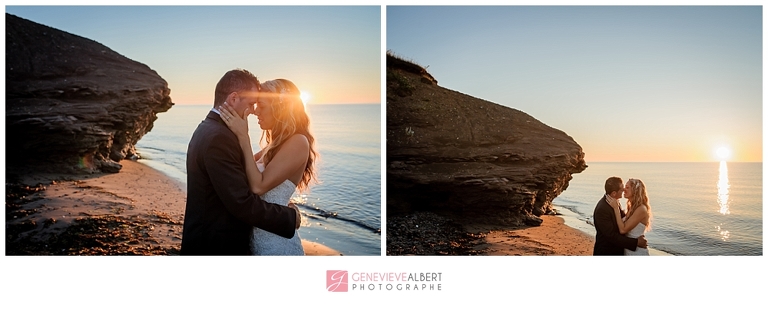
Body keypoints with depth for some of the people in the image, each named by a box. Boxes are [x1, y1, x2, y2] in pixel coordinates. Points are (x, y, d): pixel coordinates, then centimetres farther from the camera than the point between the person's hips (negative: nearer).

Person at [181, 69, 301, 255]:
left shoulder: (207, 130, 9)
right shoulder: (219, 137, -23)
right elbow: (242, 203, -27)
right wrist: (290, 217, -16)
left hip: (208, 241, 10)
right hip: (217, 247, -10)